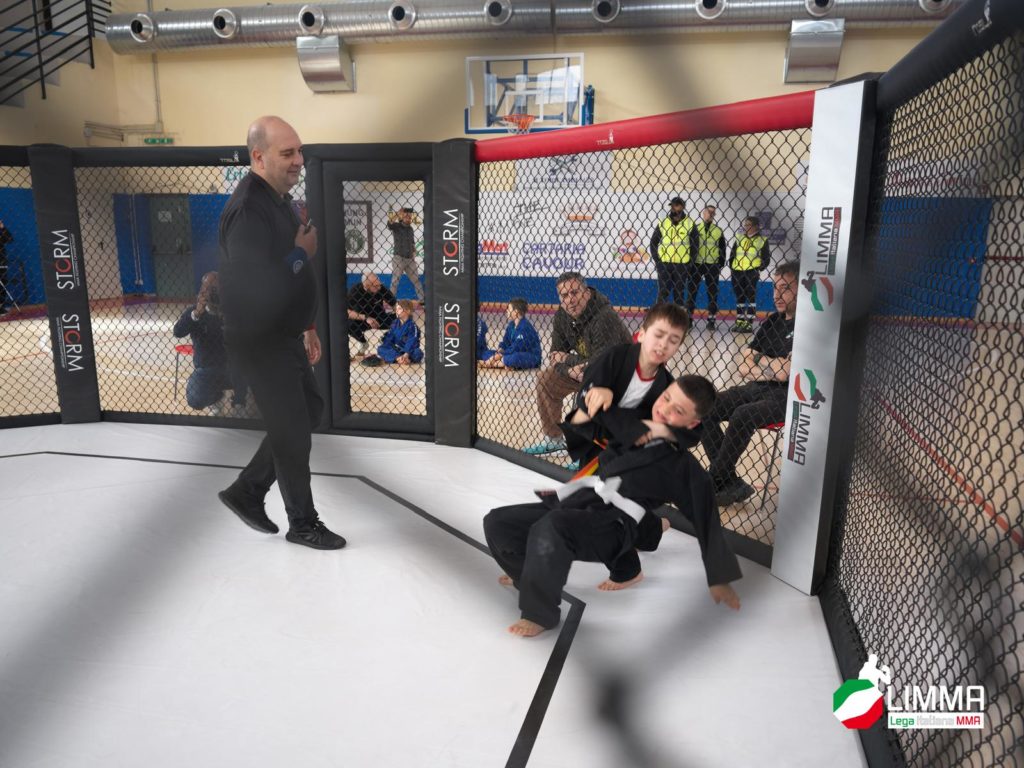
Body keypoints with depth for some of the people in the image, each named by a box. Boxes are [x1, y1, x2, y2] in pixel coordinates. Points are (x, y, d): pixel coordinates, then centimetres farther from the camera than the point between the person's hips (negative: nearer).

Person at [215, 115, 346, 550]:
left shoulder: (280, 199, 9)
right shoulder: (248, 209, -23)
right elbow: (258, 284, -32)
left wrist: (307, 326, 18)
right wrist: (302, 253, -18)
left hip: (285, 336, 10)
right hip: (260, 343, -10)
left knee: (309, 412, 19)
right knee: (294, 433, 2)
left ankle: (246, 493, 31)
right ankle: (303, 523, 22)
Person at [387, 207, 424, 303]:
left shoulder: (410, 228, 13)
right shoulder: (396, 226, -4)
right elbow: (390, 223, -27)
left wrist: (413, 254, 8)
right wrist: (397, 215, -41)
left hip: (410, 259, 6)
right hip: (399, 258, -6)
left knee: (416, 280, 10)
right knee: (395, 281, -7)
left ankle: (422, 299, 17)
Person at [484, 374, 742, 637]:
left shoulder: (684, 468, 5)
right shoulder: (631, 426, 17)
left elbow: (706, 520, 9)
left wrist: (719, 578, 13)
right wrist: (636, 428, 4)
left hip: (612, 526, -6)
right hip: (577, 503, 6)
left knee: (551, 529, -37)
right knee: (497, 523, -1)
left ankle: (539, 613, -13)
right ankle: (532, 578, 28)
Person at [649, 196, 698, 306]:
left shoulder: (689, 223, 1)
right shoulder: (663, 223, 3)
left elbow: (695, 244, 4)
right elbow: (653, 242, 9)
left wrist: (690, 262, -2)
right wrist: (657, 260, 0)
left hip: (681, 265, 0)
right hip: (664, 263, 0)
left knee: (679, 292, 8)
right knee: (663, 291, 0)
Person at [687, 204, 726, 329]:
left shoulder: (718, 230, 6)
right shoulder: (695, 228, 3)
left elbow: (722, 249, 9)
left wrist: (720, 265, 2)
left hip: (712, 266, 1)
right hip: (696, 264, -1)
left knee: (712, 292, 3)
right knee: (691, 290, 2)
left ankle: (711, 319, 9)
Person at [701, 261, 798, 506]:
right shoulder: (772, 321, 12)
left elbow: (784, 374, -19)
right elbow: (744, 367, 9)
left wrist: (759, 359, -2)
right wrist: (772, 369, -8)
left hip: (787, 397, -8)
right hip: (758, 389, 8)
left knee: (742, 415, -33)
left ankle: (712, 483, -17)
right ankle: (729, 482, -10)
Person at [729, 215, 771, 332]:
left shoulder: (762, 240, -1)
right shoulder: (739, 237, 10)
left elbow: (766, 258, 1)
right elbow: (732, 253, 16)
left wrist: (759, 269, -8)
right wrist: (731, 266, 8)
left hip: (751, 272, -4)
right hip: (737, 271, 5)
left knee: (751, 297, -3)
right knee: (739, 296, 9)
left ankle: (749, 323, -1)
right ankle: (740, 322, 17)